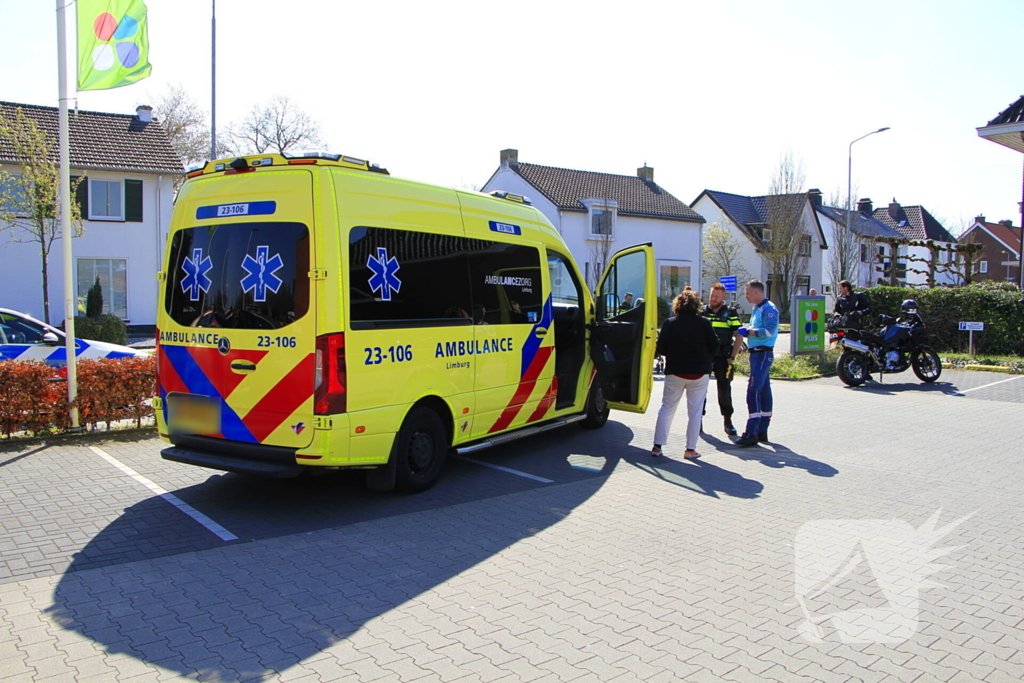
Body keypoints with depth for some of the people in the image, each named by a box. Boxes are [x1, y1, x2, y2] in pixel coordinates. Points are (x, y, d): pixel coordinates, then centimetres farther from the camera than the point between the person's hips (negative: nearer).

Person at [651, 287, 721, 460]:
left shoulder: (670, 323, -4)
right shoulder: (704, 323, -4)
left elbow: (661, 349, -3)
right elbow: (714, 347, -1)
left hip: (675, 372, 0)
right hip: (699, 373, 0)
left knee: (667, 409, 9)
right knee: (695, 411, 7)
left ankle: (657, 446, 7)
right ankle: (690, 449, 9)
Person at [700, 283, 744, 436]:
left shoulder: (730, 313, 5)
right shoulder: (701, 312, 9)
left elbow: (739, 337, 2)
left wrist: (732, 357, -5)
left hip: (723, 358, -1)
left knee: (724, 389, 3)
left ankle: (728, 421, 12)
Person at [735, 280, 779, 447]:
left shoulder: (769, 309, -12)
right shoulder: (757, 308, 18)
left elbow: (769, 331, -23)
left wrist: (748, 331, -13)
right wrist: (747, 330, 3)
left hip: (763, 354, -10)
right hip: (757, 353, 10)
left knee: (753, 391, -14)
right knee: (763, 392, 12)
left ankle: (751, 433, -15)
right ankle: (762, 431, 18)